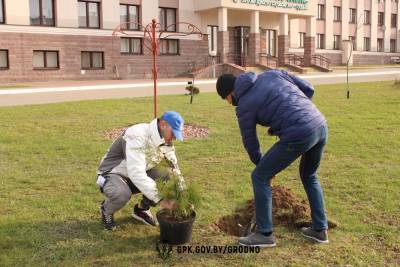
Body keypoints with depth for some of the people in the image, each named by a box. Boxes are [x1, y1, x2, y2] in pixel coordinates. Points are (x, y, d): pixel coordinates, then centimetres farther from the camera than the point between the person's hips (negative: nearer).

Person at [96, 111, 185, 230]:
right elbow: (136, 173, -42)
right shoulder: (137, 136, -33)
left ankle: (142, 209, 7)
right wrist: (160, 199, -43)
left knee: (169, 176, -14)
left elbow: (176, 170, -2)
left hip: (138, 174, 7)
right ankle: (107, 210, -1)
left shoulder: (165, 141, -9)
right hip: (112, 174, -6)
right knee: (122, 194, -39)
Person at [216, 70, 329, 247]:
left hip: (298, 137, -7)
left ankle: (265, 234, 17)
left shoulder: (244, 106, 5)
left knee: (259, 177, 8)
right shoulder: (272, 74, 19)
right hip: (321, 126, 7)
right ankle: (320, 229, 34)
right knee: (308, 176, 30)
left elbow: (250, 143, 16)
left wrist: (262, 165, 33)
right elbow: (308, 90, 17)